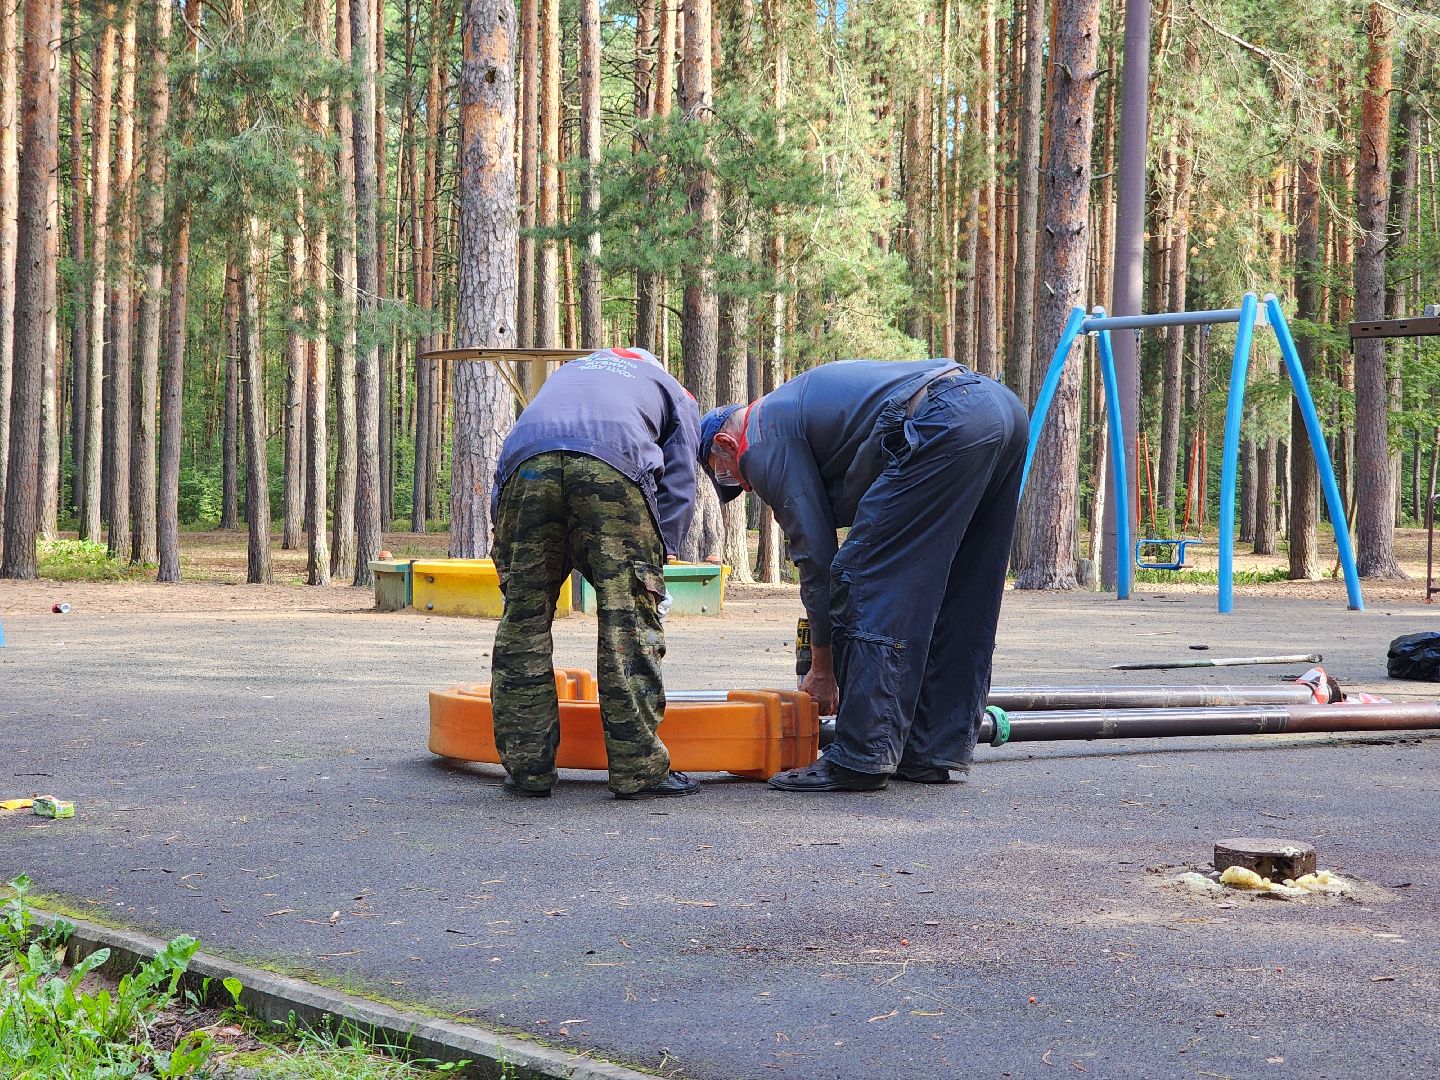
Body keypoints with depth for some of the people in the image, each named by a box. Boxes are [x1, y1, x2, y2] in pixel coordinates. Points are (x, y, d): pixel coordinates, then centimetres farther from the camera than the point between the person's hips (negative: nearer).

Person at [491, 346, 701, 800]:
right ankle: (638, 770, 3)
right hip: (616, 462, -3)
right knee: (629, 622, 2)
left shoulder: (569, 369, 44)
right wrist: (654, 567, 20)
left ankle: (526, 768, 13)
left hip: (525, 460, 3)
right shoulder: (675, 394, 35)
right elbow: (679, 490, 20)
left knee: (523, 617, 10)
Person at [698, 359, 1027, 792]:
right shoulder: (793, 405, 34)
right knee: (959, 602, 16)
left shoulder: (761, 442, 7)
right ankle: (931, 752, 19)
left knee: (865, 582, -3)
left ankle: (860, 758, -5)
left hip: (945, 425, -10)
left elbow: (815, 551, 5)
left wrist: (821, 667, 15)